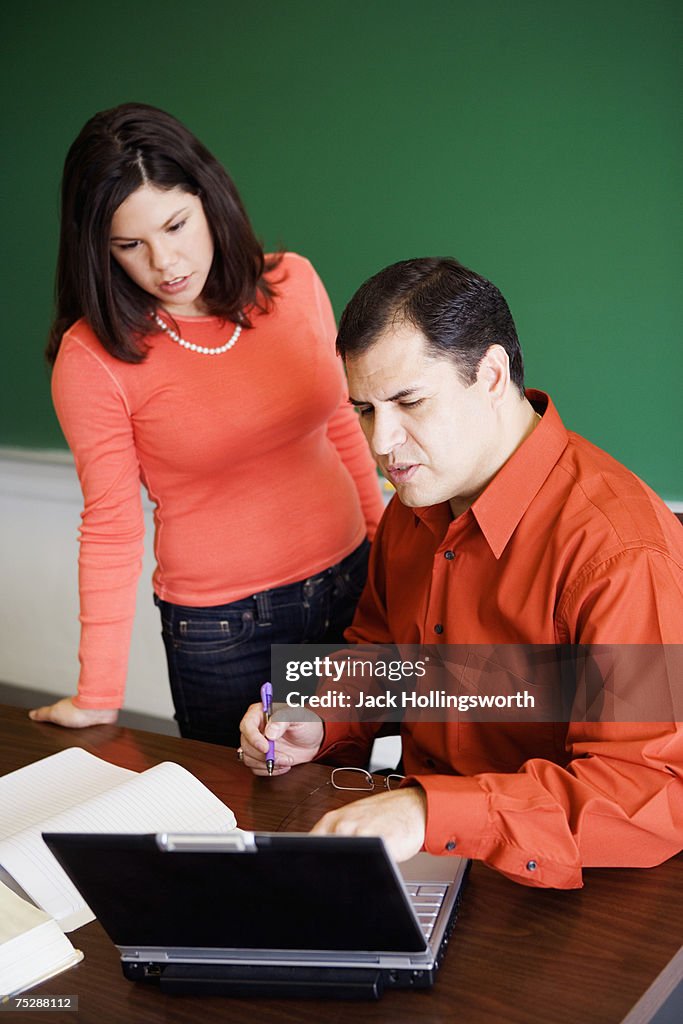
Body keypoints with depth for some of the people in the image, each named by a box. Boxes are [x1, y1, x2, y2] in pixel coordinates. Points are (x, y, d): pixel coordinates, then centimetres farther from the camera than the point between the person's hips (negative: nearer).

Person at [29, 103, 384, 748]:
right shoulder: (94, 354, -13)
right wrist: (98, 695, -9)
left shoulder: (293, 284, -4)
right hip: (221, 630, -3)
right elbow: (111, 525, -9)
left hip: (350, 583, 4)